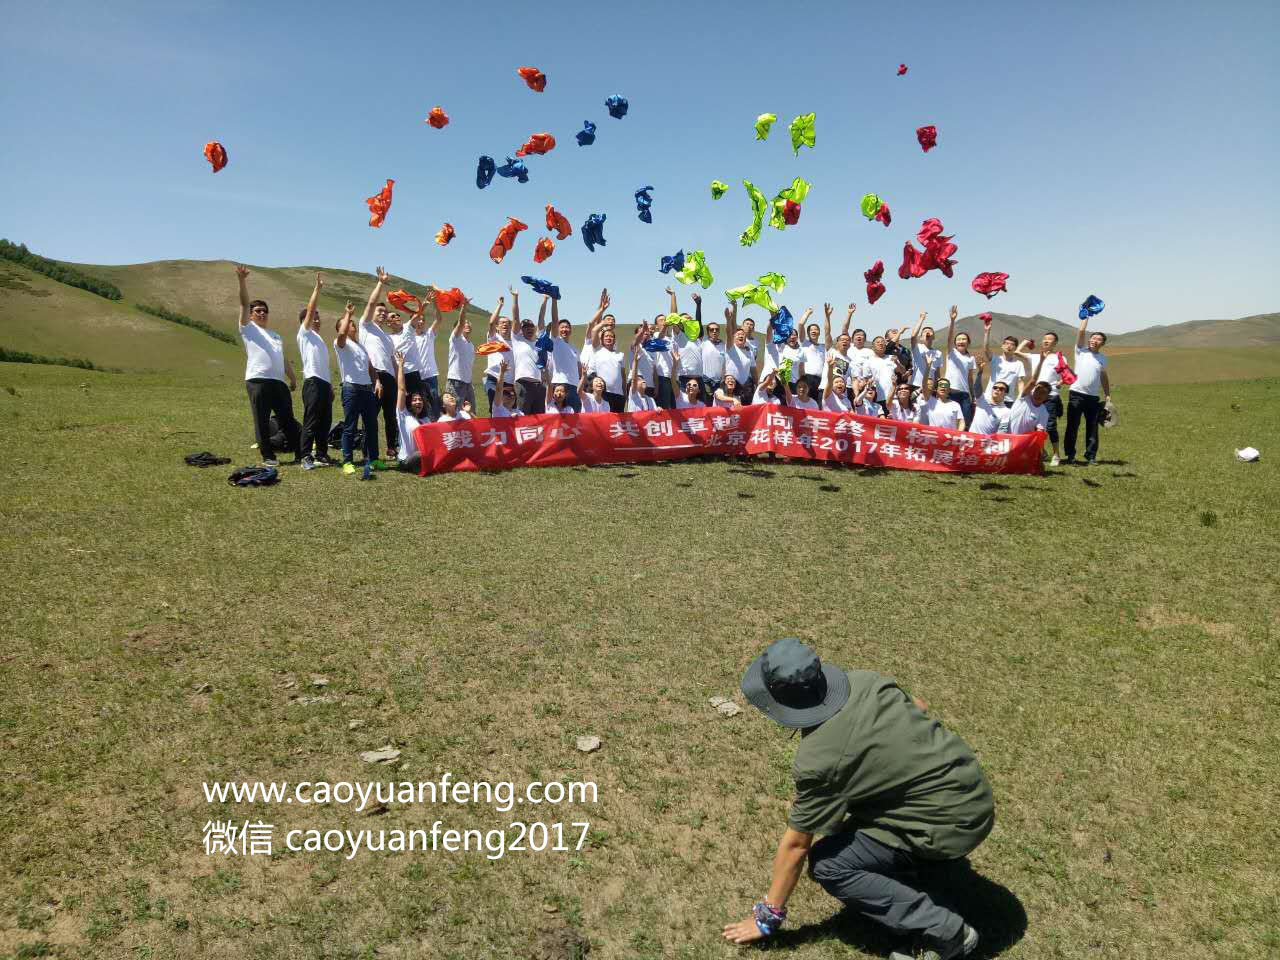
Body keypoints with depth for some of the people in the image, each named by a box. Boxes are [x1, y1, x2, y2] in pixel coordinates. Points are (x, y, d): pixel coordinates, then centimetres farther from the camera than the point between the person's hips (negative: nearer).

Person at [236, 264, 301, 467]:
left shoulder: (276, 336, 28)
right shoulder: (248, 328, 11)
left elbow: (284, 359, 27)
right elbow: (244, 304, -2)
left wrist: (293, 378, 18)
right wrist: (242, 281, -13)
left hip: (279, 382, 5)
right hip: (257, 381, -5)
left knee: (288, 420, 6)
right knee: (262, 421, -2)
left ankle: (301, 454, 9)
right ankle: (268, 457, 5)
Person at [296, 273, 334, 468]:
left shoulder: (319, 339, 25)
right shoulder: (304, 333, 5)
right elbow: (310, 309, -7)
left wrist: (331, 386, 18)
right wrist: (317, 288, -8)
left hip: (325, 383, 8)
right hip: (313, 382, -8)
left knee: (325, 422, 9)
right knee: (310, 422, -8)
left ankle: (321, 454, 15)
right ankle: (306, 457, -5)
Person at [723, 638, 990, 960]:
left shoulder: (817, 760, -22)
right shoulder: (863, 679, -4)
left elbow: (796, 844, -11)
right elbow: (919, 706, 15)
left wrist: (768, 916, 3)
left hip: (955, 822, -8)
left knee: (827, 865, -7)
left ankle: (946, 932, -4)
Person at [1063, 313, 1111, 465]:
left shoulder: (1103, 358, 15)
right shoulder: (1081, 351, 6)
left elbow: (1104, 377, 21)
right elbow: (1081, 331, -4)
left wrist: (1107, 395, 17)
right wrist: (1086, 316, -2)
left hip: (1093, 397, 3)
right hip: (1076, 395, -3)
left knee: (1092, 428, 5)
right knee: (1072, 426, -1)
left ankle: (1091, 456, 11)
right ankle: (1070, 455, 7)